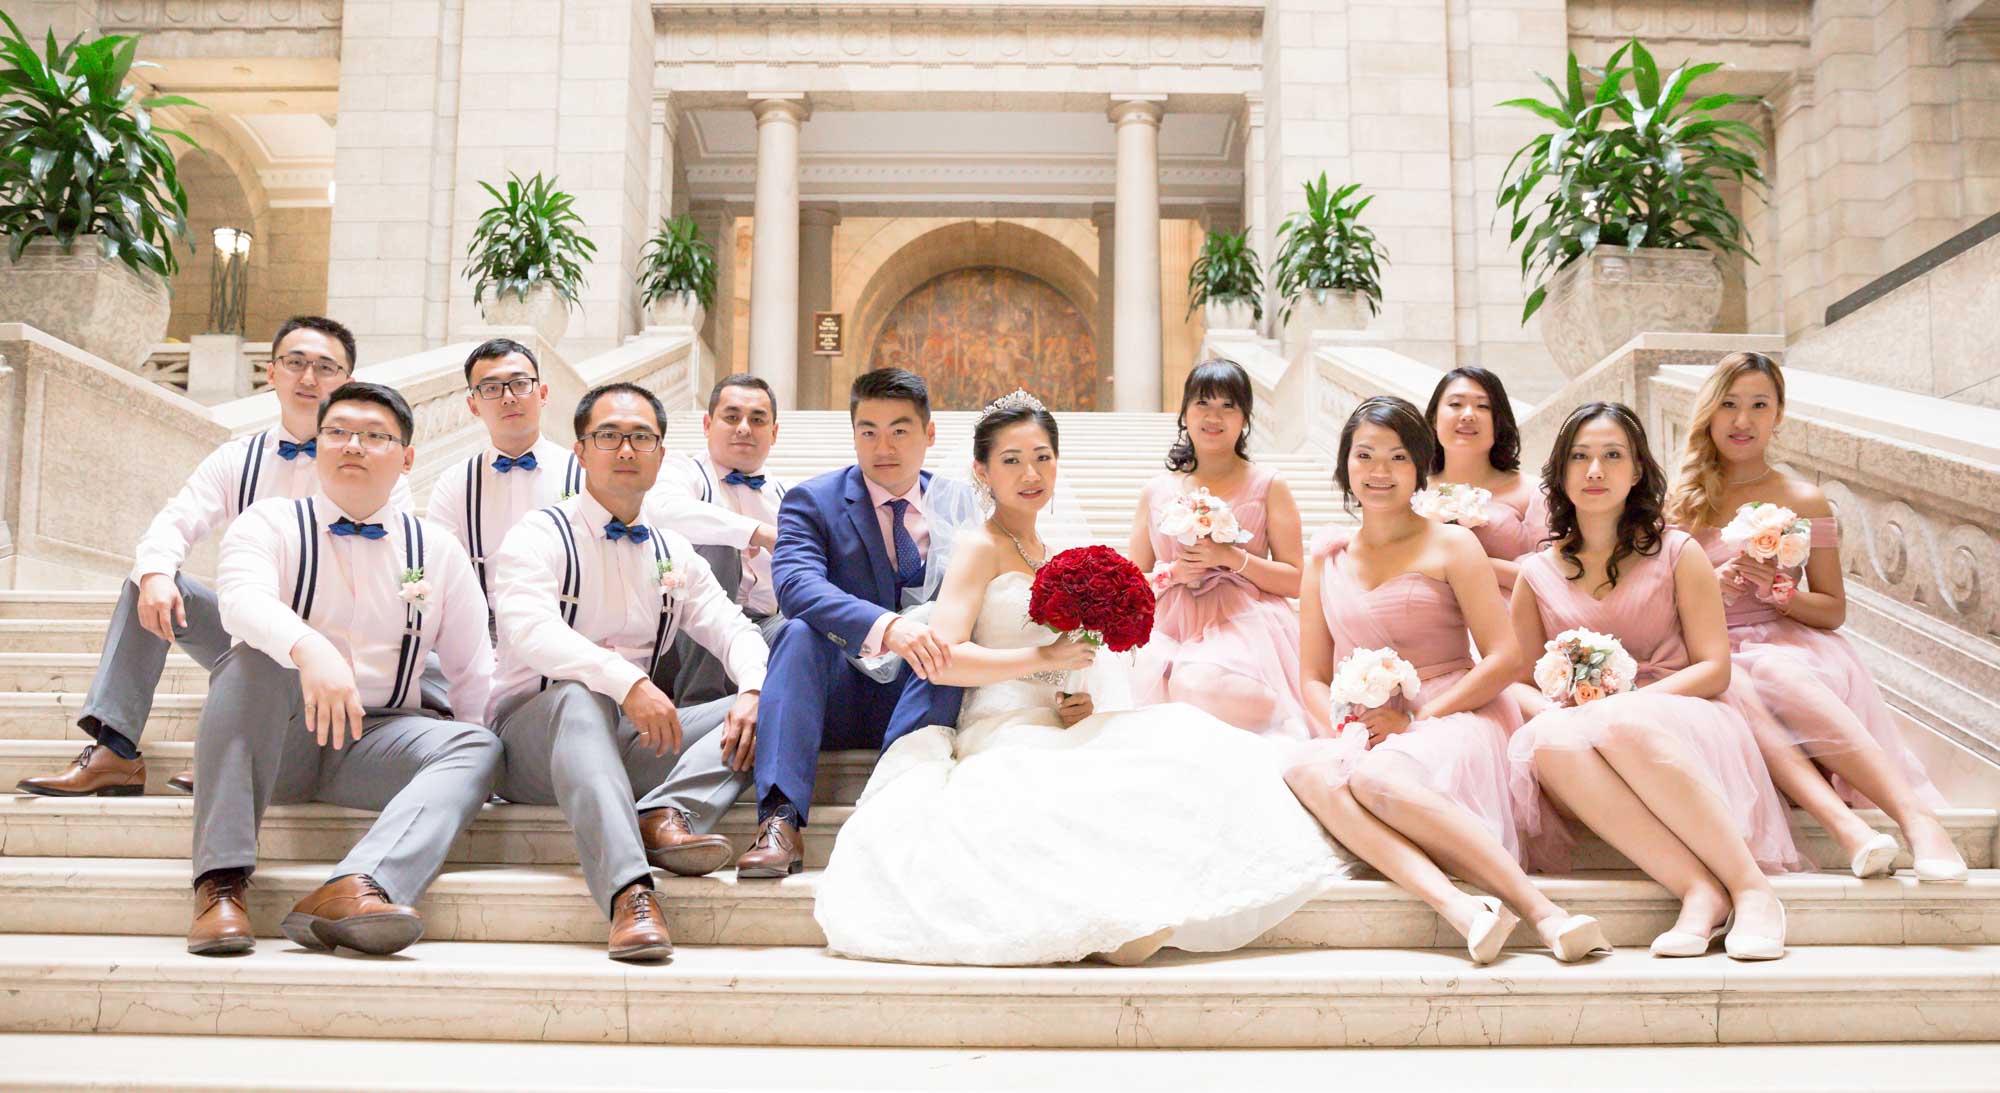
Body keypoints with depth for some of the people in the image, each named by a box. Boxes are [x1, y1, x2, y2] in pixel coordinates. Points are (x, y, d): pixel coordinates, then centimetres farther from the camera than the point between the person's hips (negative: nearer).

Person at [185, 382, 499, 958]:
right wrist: (309, 647, -44)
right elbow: (242, 597, -22)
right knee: (254, 655, -31)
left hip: (377, 736, 2)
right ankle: (220, 882, -35)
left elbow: (473, 673, 11)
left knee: (477, 746, -26)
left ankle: (353, 888, -50)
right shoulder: (271, 523, 2)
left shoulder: (437, 549, 10)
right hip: (274, 740, -2)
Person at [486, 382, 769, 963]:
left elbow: (732, 628, 11)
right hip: (532, 734, -5)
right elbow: (530, 631, -19)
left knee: (766, 709, -13)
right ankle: (629, 893, -54)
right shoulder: (539, 536, 0)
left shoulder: (674, 552, 18)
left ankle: (666, 815, -38)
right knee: (579, 696, -39)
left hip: (633, 739, 5)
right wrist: (627, 682, -34)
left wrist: (753, 691, -14)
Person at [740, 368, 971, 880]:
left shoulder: (960, 503, 11)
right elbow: (795, 584, -22)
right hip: (835, 698, -1)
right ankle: (780, 821, -39)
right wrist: (885, 626, -40)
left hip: (920, 696, 2)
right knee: (800, 632, -31)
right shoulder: (812, 501, -1)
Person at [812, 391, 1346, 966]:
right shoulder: (980, 546, 0)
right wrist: (1043, 658, -15)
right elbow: (943, 660, -12)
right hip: (1004, 736, -8)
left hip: (1055, 732, 8)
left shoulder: (1049, 555, 23)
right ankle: (1117, 920, -26)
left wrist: (1082, 701, 3)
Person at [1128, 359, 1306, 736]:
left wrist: (1233, 559, -10)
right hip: (1172, 633, 2)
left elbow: (1296, 582, 3)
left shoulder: (1268, 485, 8)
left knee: (1203, 684, -36)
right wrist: (1173, 574, -4)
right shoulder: (1156, 492, 15)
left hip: (1244, 628, -2)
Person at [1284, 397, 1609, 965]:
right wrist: (1345, 727, -8)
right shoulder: (1325, 561, 17)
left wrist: (1418, 718, -12)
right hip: (1361, 734, 4)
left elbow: (1506, 659, -3)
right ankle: (1454, 904, -46)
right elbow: (1314, 678, 14)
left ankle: (1539, 906, -37)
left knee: (1377, 776, -38)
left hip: (1455, 718, -3)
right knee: (1307, 769, -33)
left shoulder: (1450, 546, 5)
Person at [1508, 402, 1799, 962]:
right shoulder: (1536, 574, 13)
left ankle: (1752, 888, -34)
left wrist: (1629, 700, -15)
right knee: (1549, 740, -35)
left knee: (1623, 726, -38)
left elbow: (1714, 669, 1)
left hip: (1682, 721, -2)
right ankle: (1699, 889, -39)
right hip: (1582, 723, 2)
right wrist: (1570, 698, -11)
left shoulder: (1676, 553, 7)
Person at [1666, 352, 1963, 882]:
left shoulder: (1805, 502, 10)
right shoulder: (1681, 502, 11)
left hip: (1792, 644, -1)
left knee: (1773, 673, -38)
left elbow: (1834, 610, 11)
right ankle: (1842, 823, -52)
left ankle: (1916, 816, -45)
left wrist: (1778, 593, -10)